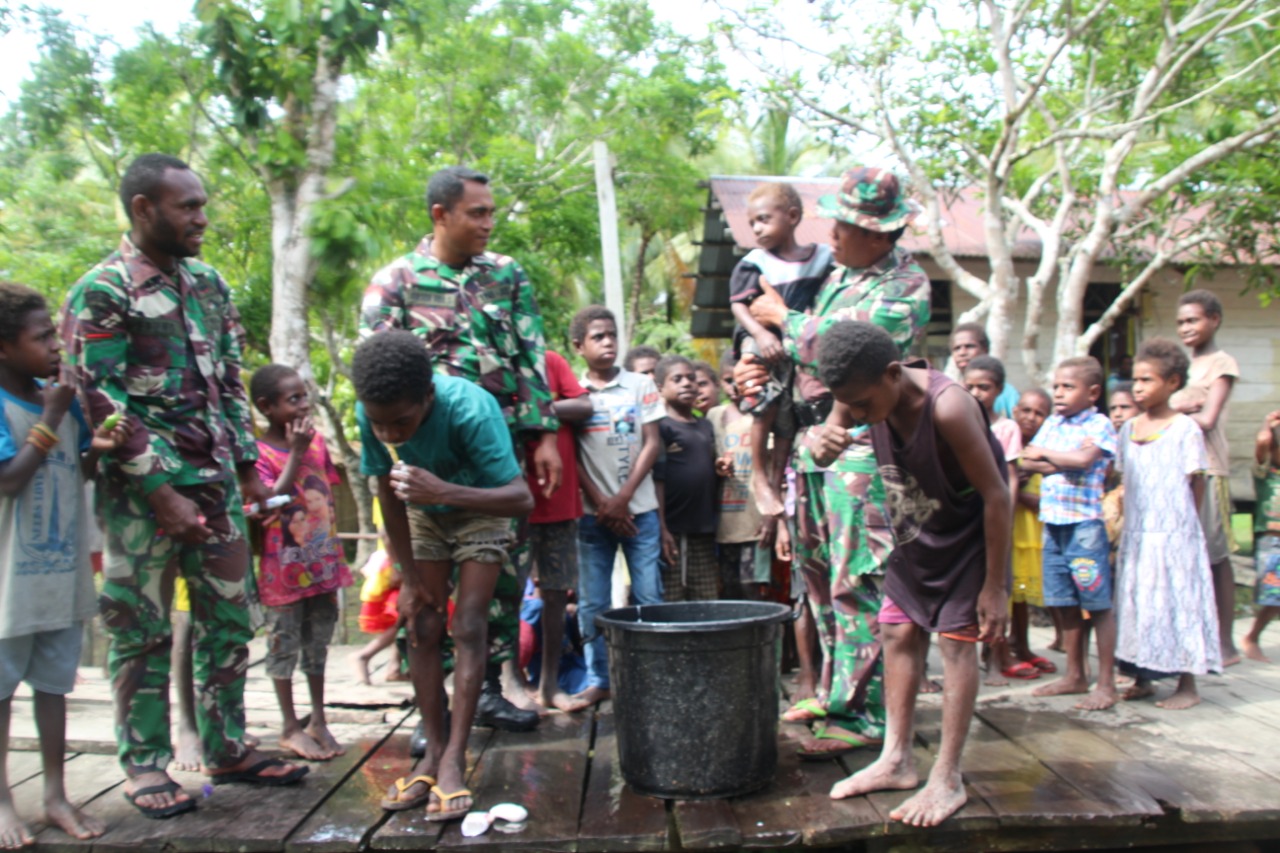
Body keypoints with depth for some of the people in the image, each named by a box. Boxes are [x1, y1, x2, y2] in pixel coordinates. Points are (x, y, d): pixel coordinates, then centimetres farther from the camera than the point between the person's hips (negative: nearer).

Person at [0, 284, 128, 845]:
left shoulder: (60, 397, 5)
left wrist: (97, 448, -7)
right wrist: (50, 419, -18)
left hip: (64, 571, 6)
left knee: (54, 683, 14)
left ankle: (55, 796, 26)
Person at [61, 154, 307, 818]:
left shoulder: (209, 282, 11)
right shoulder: (100, 293, -9)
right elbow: (101, 405, -13)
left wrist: (248, 467, 11)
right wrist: (162, 494, -16)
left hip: (217, 482, 6)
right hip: (144, 491, -6)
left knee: (227, 620, 11)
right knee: (142, 631, 5)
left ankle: (227, 750, 24)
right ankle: (145, 766, 19)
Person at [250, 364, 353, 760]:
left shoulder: (316, 439, 4)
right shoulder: (259, 452, -14)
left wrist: (335, 546, 13)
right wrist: (296, 453, -26)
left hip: (323, 559, 6)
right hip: (285, 564, -6)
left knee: (318, 641, 14)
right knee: (285, 643, 6)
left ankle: (318, 721, 26)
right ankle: (291, 728, 19)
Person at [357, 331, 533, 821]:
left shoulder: (470, 409, -39)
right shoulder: (371, 415, -26)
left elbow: (522, 499, -42)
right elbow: (389, 495, -10)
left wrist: (445, 492, -57)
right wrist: (410, 577, -5)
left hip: (481, 510, -4)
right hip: (424, 515, 4)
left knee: (468, 626, -11)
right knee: (422, 626, -1)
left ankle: (454, 759, -6)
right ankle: (433, 752, 8)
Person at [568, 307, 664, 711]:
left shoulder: (641, 385, 5)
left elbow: (652, 444, 1)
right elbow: (571, 454, 2)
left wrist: (621, 499, -7)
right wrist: (600, 503, -7)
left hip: (639, 508, 0)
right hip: (592, 511, 0)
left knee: (649, 598, 0)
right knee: (592, 603, 4)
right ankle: (599, 680, 15)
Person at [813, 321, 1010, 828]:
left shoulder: (946, 407, -32)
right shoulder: (866, 396, -13)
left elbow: (997, 495, -25)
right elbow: (827, 447, 1)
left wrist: (994, 585, -20)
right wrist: (825, 443, -26)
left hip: (967, 534, -7)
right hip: (913, 534, 7)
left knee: (956, 643, -5)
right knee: (898, 635, 7)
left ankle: (948, 780, 4)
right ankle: (897, 761, 19)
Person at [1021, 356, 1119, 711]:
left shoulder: (1099, 424, -5)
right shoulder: (1051, 423, 14)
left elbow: (1084, 459, -22)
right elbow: (1027, 462, 5)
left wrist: (1046, 454, -7)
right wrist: (1064, 464, -10)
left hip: (1085, 524, -7)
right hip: (1053, 523, 7)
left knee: (1097, 604, -1)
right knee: (1066, 604, 13)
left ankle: (1106, 684, 6)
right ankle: (1075, 675, 24)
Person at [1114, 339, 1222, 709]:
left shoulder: (1185, 429, -7)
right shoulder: (1128, 429, 9)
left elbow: (1196, 484, -5)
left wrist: (1179, 521, -5)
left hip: (1173, 535, -5)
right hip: (1136, 535, 6)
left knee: (1177, 603, 1)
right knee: (1137, 604, 10)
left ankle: (1187, 685, 11)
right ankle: (1142, 678, 23)